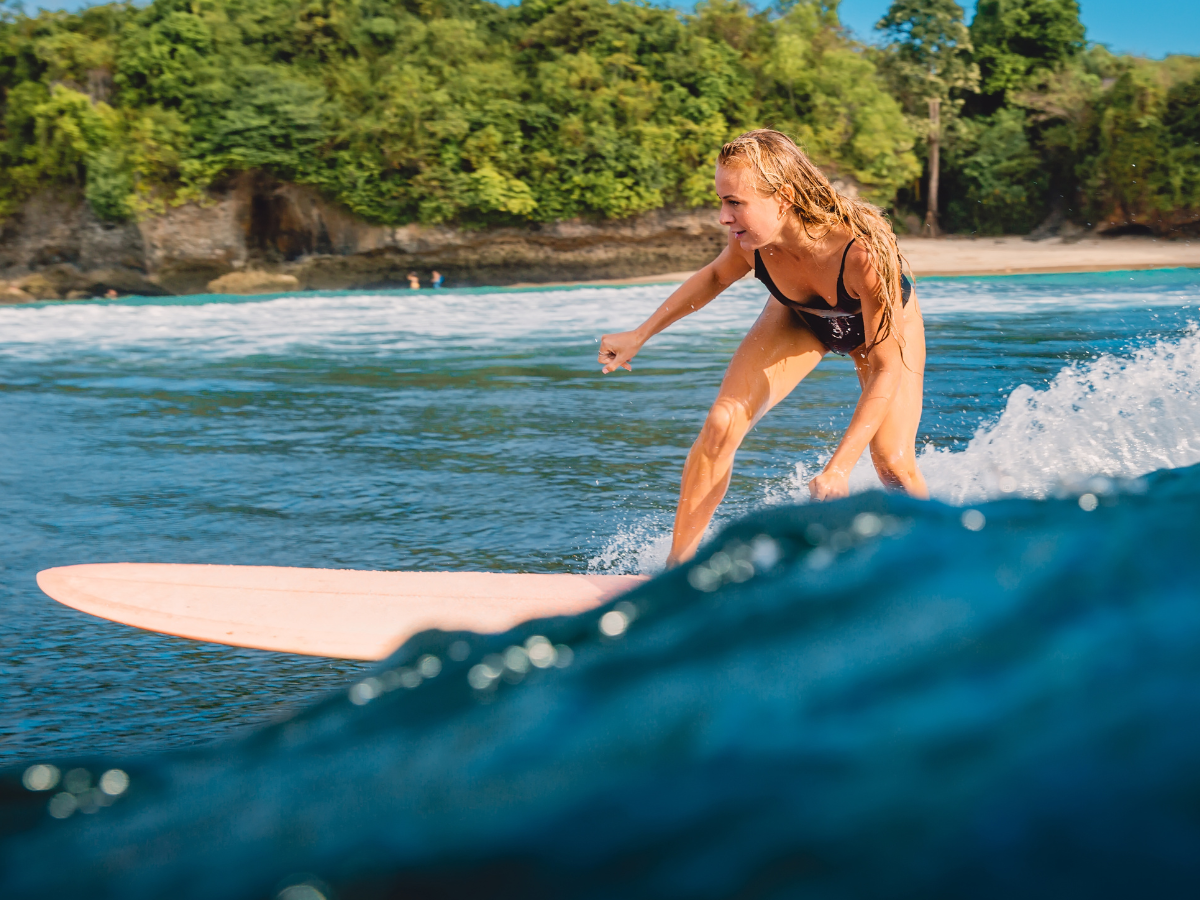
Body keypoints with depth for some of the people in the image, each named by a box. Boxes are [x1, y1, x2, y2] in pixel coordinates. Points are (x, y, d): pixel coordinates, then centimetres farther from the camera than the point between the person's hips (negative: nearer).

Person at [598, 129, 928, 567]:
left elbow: (886, 368, -37)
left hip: (883, 321, -3)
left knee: (894, 465, -10)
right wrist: (640, 335, -3)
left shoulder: (864, 251, -45)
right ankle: (677, 564, 0)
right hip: (798, 318, 3)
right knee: (721, 425, -13)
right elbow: (716, 276, -5)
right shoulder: (752, 242, -32)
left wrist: (838, 468, -41)